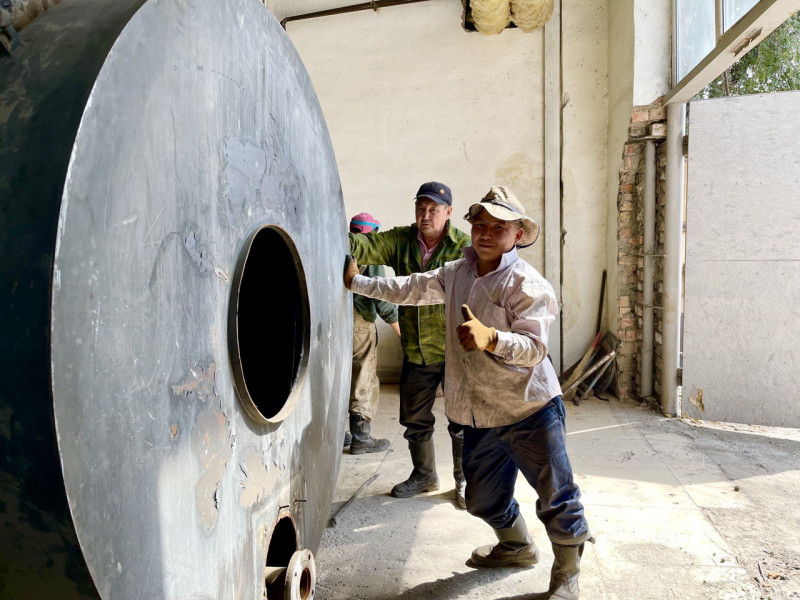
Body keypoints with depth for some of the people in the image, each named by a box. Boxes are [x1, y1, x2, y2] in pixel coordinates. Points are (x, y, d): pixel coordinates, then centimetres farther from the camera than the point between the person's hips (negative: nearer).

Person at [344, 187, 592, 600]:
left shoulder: (526, 283, -15)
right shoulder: (456, 274, 6)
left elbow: (535, 347, -23)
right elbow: (408, 289, 14)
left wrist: (491, 337, -40)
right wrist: (356, 282, 12)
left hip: (529, 410, -6)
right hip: (480, 415, 7)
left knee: (555, 496, 4)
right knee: (483, 499, 20)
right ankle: (517, 546, 49)